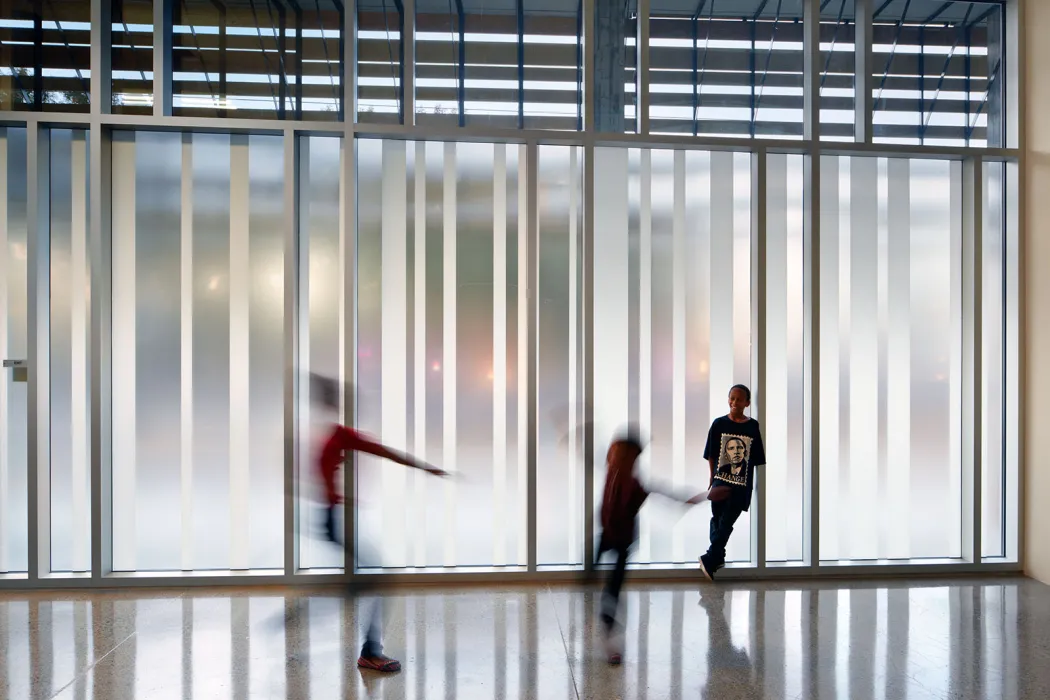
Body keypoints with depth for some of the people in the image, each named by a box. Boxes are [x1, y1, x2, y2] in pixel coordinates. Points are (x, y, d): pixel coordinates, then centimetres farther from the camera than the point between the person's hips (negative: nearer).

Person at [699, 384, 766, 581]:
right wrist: (712, 477, 5)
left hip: (741, 485, -1)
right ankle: (718, 558, 28)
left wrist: (758, 484, 1)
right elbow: (710, 454, 5)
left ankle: (709, 560, -1)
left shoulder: (753, 426, -2)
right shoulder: (719, 424, -2)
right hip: (720, 481, 1)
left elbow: (758, 459, 2)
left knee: (726, 523, -4)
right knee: (717, 520, 11)